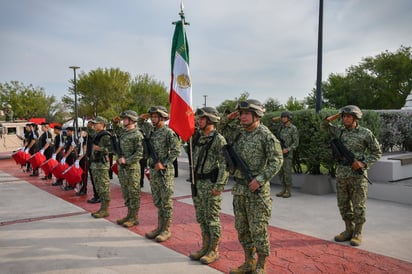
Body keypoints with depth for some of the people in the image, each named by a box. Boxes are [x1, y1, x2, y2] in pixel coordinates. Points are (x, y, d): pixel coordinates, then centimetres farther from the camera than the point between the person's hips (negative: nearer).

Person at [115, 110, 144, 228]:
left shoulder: (137, 134, -12)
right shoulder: (122, 133, 13)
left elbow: (140, 153, -18)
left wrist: (126, 160, -18)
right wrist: (119, 158, 3)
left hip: (132, 167, -8)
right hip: (121, 167, 8)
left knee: (134, 192, 0)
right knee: (125, 192, 14)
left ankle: (135, 217, 8)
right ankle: (129, 214, 25)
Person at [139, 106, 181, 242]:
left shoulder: (168, 132, -11)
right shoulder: (151, 129, 10)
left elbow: (176, 151, -15)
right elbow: (140, 123, 29)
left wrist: (164, 164, -19)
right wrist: (144, 116, 7)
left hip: (165, 172, -7)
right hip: (153, 171, 8)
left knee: (166, 201, 1)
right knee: (157, 201, 14)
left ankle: (166, 230, 8)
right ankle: (159, 227, 23)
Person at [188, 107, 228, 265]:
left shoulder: (219, 139, -12)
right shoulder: (198, 138, 11)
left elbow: (224, 165, -16)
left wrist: (219, 185, -20)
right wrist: (193, 182, 14)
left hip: (211, 184, -8)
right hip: (197, 183, 8)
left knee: (212, 218, 2)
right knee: (201, 218, 15)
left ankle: (214, 251, 14)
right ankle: (205, 247, 27)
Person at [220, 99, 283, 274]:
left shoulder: (266, 135, -10)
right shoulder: (239, 132, 10)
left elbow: (277, 161, -14)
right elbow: (222, 129, 26)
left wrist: (260, 179, -21)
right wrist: (229, 118, 7)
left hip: (257, 189, -7)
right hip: (239, 188, 7)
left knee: (258, 229, 0)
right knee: (242, 228, 14)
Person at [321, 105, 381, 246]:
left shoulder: (365, 133, -4)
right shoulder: (340, 131, 8)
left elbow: (377, 152, 0)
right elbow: (324, 126, 15)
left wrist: (364, 163, -13)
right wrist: (336, 116, 4)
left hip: (357, 175, -4)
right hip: (341, 174, 5)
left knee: (358, 206, 2)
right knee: (343, 204, 11)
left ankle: (357, 233, 14)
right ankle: (348, 230, 24)